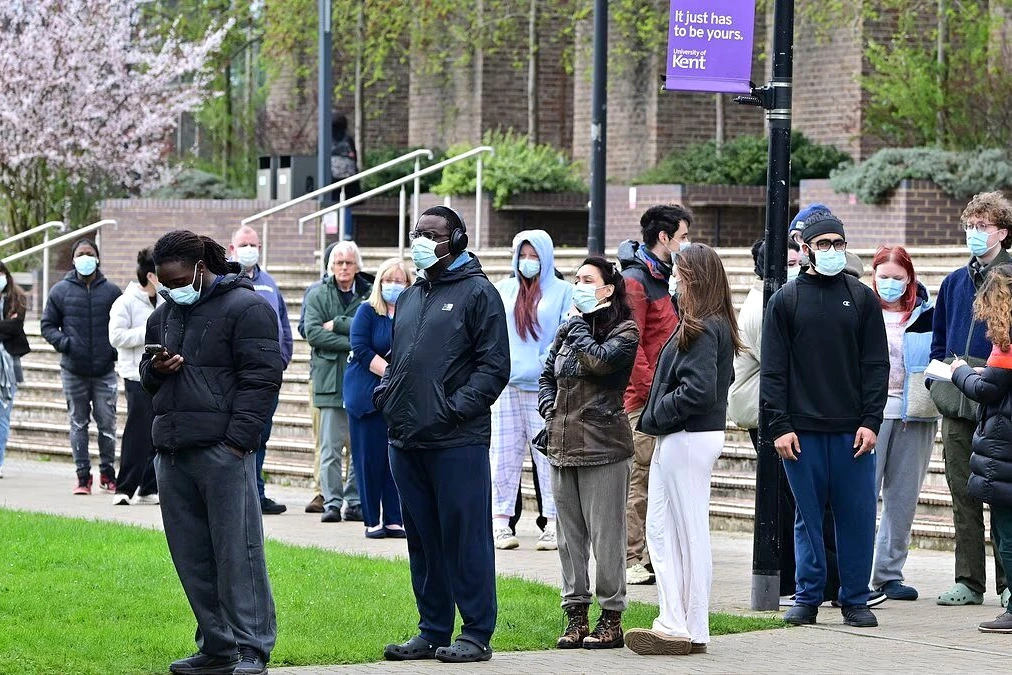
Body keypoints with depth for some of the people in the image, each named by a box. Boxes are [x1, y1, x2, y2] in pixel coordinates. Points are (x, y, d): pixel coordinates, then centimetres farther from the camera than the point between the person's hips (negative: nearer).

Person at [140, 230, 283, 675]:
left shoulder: (246, 308, -4)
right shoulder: (164, 314, 20)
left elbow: (261, 378, -10)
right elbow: (147, 376, 30)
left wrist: (238, 440, -16)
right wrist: (155, 370, 5)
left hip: (222, 450, -8)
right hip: (171, 451, 8)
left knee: (237, 552, -7)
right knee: (191, 555, 8)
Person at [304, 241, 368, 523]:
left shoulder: (368, 294, 7)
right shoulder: (318, 296, 7)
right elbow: (313, 333, -4)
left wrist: (338, 324, -10)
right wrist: (351, 343, -10)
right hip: (330, 379, -1)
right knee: (331, 447, -3)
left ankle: (355, 502, 8)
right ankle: (332, 503, 0)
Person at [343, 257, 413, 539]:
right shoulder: (366, 312, 0)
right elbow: (361, 350, -8)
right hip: (367, 396, -2)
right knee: (370, 459, -2)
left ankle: (394, 519, 4)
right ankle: (372, 520, 5)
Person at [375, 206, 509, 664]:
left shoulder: (478, 293, -3)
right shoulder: (408, 298, 19)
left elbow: (495, 366, -9)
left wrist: (456, 408, -17)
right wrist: (385, 394, 7)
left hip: (457, 441, -7)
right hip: (406, 439, 7)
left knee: (465, 536, -4)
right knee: (422, 539, 11)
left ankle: (477, 634, 1)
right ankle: (432, 631, 18)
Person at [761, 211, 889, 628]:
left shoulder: (862, 299, 9)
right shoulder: (785, 300, 6)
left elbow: (876, 365, 7)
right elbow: (773, 370, 3)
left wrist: (870, 421, -4)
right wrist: (780, 426, -6)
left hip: (853, 430, 1)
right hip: (802, 429, -1)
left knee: (857, 516, 1)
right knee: (808, 515, 4)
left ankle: (855, 598, 10)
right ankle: (807, 597, 11)